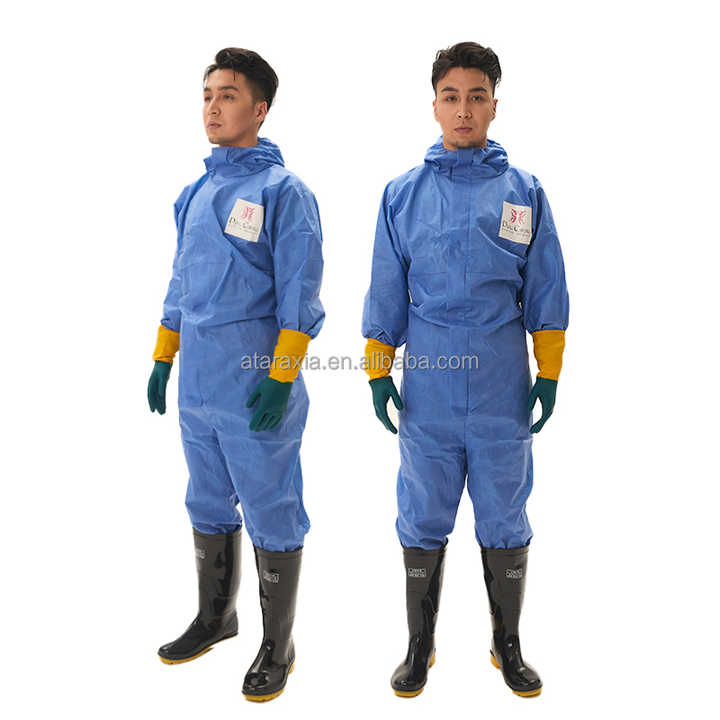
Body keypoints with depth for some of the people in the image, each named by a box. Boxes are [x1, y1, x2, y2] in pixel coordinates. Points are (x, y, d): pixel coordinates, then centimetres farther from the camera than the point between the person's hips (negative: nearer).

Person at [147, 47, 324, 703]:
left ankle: (277, 646, 24)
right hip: (197, 385, 7)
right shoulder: (196, 192, 13)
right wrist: (163, 360, 18)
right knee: (208, 505, 20)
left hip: (256, 390, -7)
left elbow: (300, 298, -13)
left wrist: (281, 379, -18)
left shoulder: (284, 191, -9)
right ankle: (215, 617, 41)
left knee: (271, 516, 5)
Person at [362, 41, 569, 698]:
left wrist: (549, 376, 2)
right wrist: (378, 373, 3)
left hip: (503, 396, 0)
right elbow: (386, 292, 7)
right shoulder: (403, 194, 5)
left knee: (505, 525, 11)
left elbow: (545, 291, 6)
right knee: (423, 524, 10)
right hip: (427, 394, 0)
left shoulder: (524, 191, 4)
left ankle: (508, 646, 32)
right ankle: (420, 647, 29)